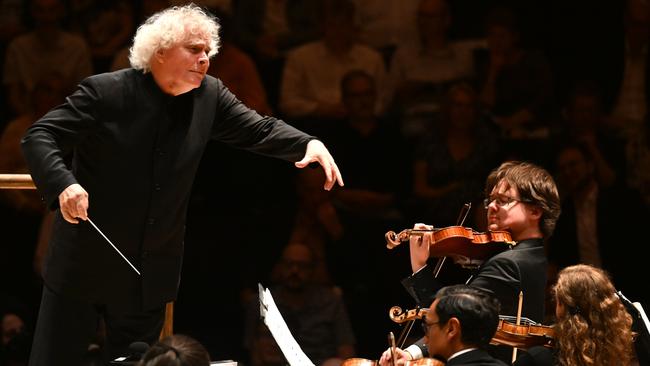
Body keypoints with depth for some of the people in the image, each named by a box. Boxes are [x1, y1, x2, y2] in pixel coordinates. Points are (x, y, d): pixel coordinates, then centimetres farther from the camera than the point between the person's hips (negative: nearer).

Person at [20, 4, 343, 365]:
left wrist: (309, 144, -15)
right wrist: (64, 184, -37)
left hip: (150, 274, 4)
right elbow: (39, 137, -17)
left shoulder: (208, 95, 0)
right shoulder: (105, 92, -14)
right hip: (85, 263, -4)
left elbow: (259, 130, 6)